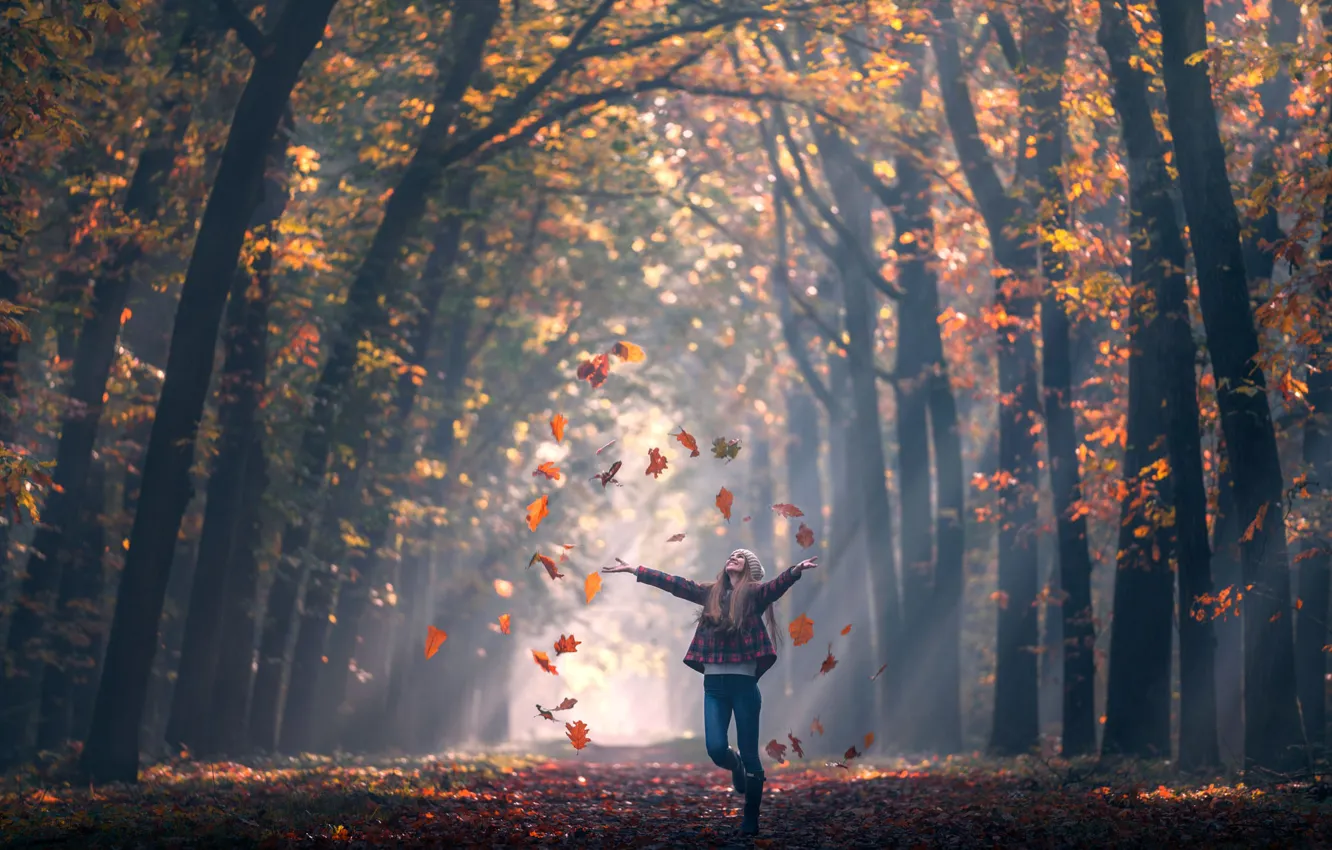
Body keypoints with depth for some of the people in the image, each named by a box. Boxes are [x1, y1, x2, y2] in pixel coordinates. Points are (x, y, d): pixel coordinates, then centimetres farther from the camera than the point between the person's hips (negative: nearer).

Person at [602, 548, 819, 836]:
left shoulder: (754, 593, 1)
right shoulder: (710, 592, 13)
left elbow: (776, 586, -19)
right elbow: (672, 583, 14)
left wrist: (796, 570, -40)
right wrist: (632, 570, 12)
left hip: (743, 682, -3)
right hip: (714, 683, 3)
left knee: (749, 754, 0)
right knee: (716, 749, -7)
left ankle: (750, 821, 11)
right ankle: (736, 766, 30)